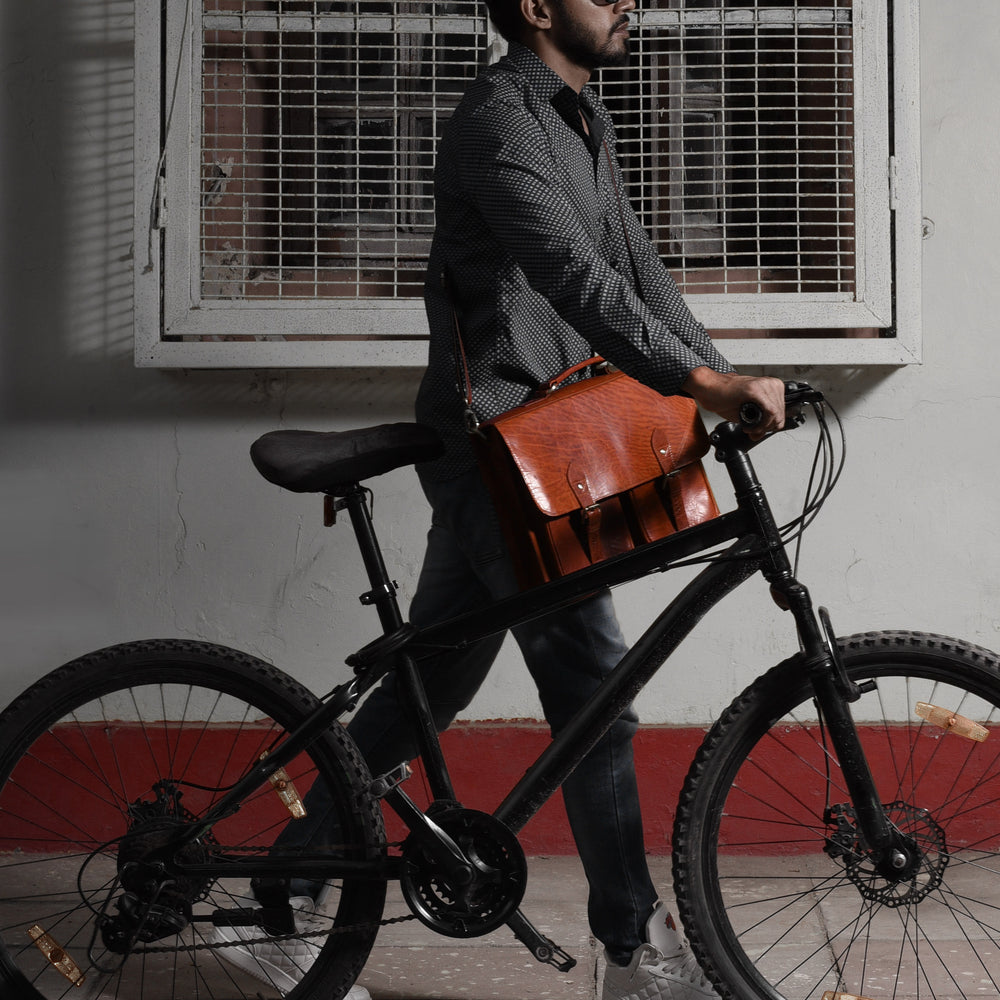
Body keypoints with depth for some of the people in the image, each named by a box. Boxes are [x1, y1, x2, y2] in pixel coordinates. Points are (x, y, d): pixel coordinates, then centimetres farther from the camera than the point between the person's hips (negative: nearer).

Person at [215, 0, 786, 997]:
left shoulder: (583, 123, 19)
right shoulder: (497, 118, -14)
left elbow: (635, 264, 17)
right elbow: (569, 271, -28)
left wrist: (725, 374, 5)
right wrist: (701, 381, -34)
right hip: (490, 438, -10)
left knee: (430, 686, 13)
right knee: (592, 681, -7)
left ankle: (279, 894, 24)